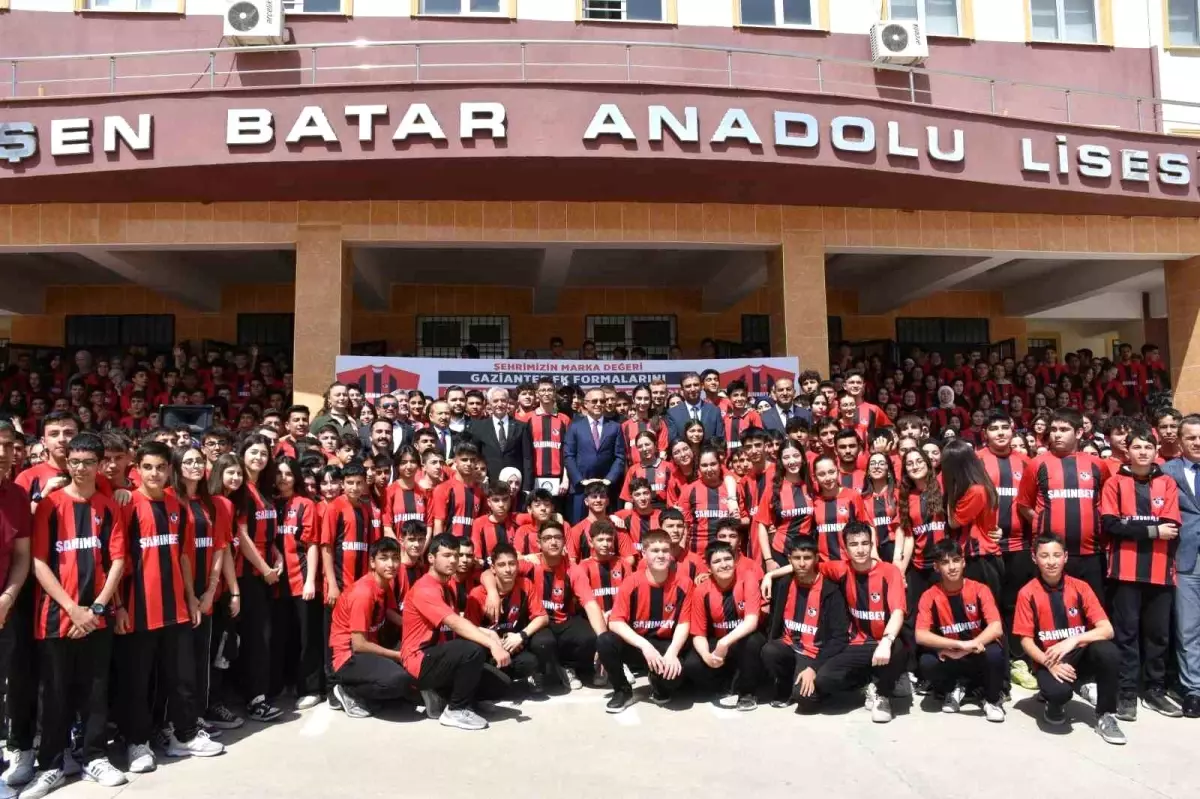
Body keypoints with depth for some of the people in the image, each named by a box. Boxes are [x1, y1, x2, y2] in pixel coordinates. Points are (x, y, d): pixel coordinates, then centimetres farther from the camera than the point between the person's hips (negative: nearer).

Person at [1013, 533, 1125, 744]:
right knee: (1058, 691, -36)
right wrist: (1049, 663, -24)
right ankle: (1056, 703, 6)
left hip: (1080, 656, 2)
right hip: (1048, 659, -2)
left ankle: (1105, 715, -9)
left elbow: (1107, 630, -11)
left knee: (1108, 652, -31)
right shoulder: (1027, 594, -7)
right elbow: (1026, 640, -6)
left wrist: (1073, 640, -27)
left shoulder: (1080, 587, -3)